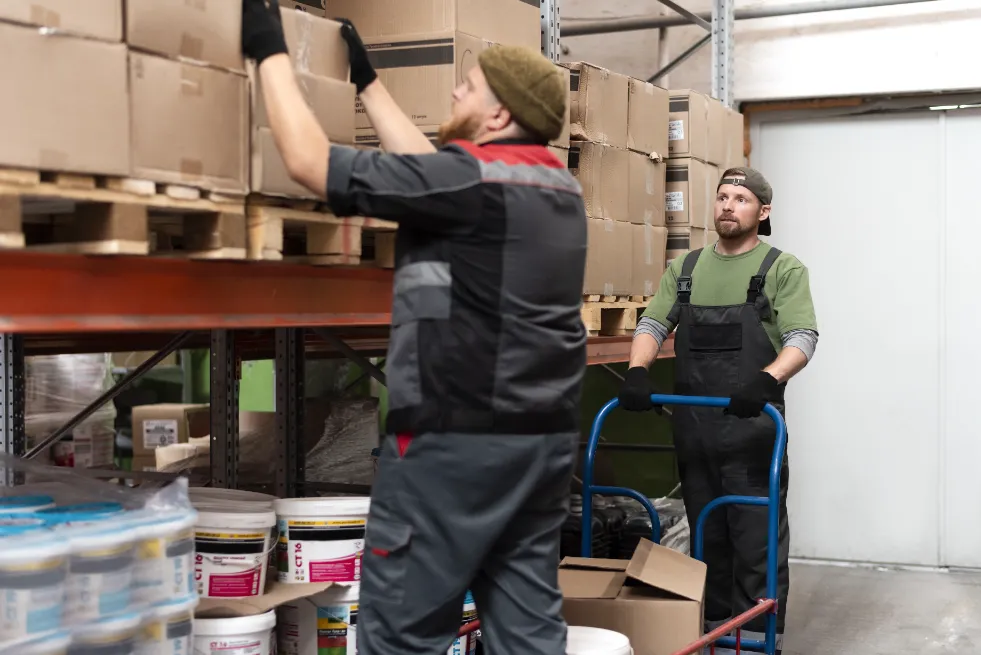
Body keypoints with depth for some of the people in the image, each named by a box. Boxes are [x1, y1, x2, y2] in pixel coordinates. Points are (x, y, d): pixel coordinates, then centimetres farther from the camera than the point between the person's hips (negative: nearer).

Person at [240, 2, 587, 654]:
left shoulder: (469, 181, -13)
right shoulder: (559, 186, 11)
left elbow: (310, 161, -10)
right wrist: (369, 81, 31)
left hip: (459, 436, -8)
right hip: (544, 435, 9)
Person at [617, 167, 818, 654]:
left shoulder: (782, 268, 0)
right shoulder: (685, 268, 14)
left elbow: (802, 337, -10)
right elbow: (652, 324, 7)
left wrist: (767, 380, -30)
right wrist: (637, 371, -13)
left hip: (752, 425, -4)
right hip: (693, 425, 5)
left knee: (757, 539, -1)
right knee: (707, 536, 13)